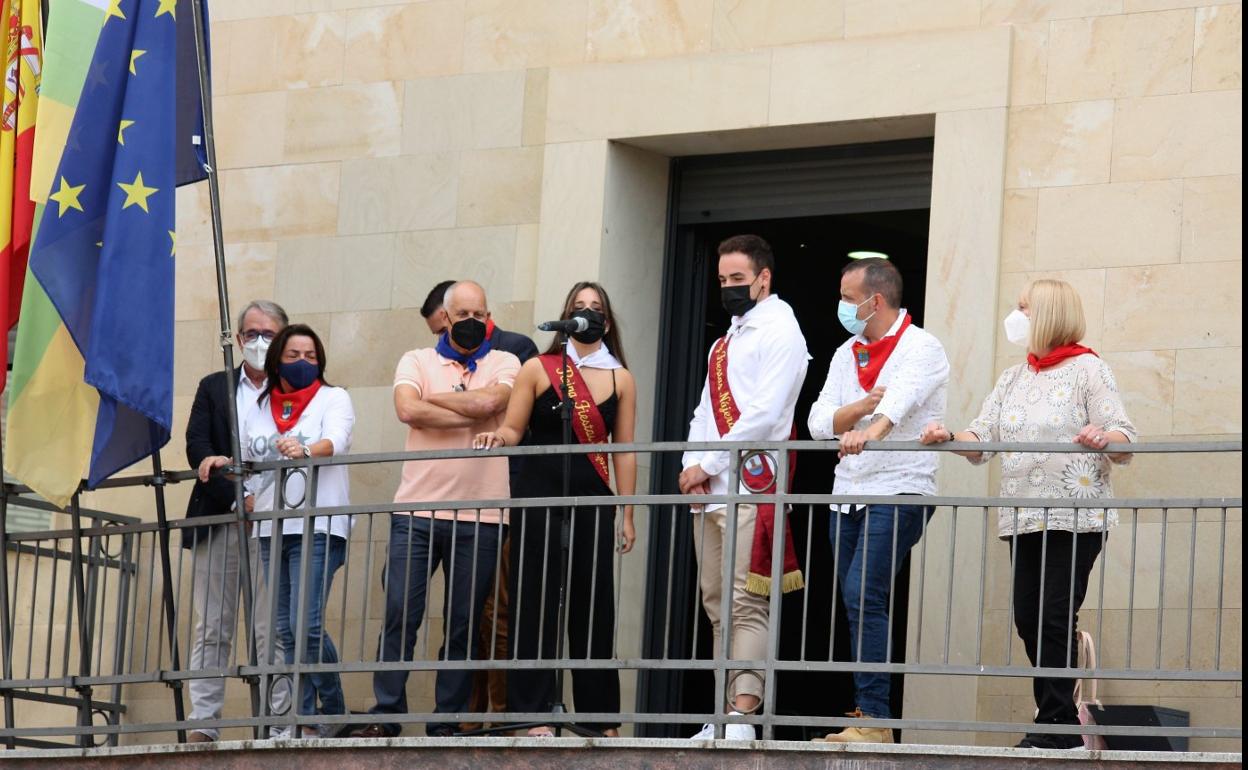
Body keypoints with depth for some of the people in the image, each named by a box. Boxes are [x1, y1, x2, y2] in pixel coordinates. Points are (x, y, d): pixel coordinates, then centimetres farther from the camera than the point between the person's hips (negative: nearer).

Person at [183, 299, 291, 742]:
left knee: (272, 631, -6)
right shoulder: (214, 387, 15)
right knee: (211, 630, 1)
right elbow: (196, 447, 3)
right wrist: (235, 495, -12)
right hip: (218, 521, 2)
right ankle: (202, 723, 1)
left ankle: (278, 725, -6)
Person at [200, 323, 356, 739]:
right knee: (285, 631, 2)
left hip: (317, 525, -5)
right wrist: (249, 501, 2)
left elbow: (336, 441, -16)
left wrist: (306, 450, -36)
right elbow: (249, 463, 21)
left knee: (305, 624, -17)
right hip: (272, 529, 5)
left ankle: (335, 713, -4)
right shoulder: (260, 409, 18)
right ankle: (306, 721, 5)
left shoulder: (333, 398, 4)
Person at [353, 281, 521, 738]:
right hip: (417, 511, 0)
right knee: (399, 615, -7)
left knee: (463, 624, 2)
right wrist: (474, 417, -9)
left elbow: (490, 401, -12)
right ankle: (386, 716, -2)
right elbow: (407, 410, -10)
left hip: (480, 516, 0)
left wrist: (433, 399, -1)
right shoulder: (417, 361, 10)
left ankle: (446, 722, 7)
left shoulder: (505, 364, 10)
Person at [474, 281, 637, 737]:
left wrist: (627, 514, 7)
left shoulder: (620, 379, 10)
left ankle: (599, 717, 6)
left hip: (592, 502, 2)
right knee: (535, 605, -4)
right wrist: (498, 438, -19)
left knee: (593, 607, 1)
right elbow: (513, 430, 5)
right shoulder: (538, 370, 6)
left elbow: (624, 451, 9)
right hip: (538, 498, -2)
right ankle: (533, 712, -4)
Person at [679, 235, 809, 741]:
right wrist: (693, 464, 2)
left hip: (751, 486, -9)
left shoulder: (779, 333, -4)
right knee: (718, 605, 7)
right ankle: (727, 713, 8)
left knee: (745, 605, -14)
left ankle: (742, 715, -20)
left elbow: (763, 414, -14)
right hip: (710, 490, 9)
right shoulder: (725, 343, 23)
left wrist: (709, 463, -12)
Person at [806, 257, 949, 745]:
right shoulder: (846, 354, 15)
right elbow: (818, 422, 6)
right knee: (858, 604, 6)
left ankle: (874, 718, -17)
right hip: (848, 493, 7)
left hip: (899, 490, -7)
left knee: (863, 598, -18)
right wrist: (865, 404, -13)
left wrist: (871, 429, -47)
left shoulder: (920, 348, -7)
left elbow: (903, 395, -28)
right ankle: (866, 720, 9)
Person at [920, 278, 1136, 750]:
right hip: (1024, 518, 6)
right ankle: (1063, 727, 9)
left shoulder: (1087, 370, 1)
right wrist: (948, 437, -9)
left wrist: (1103, 438, -28)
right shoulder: (1012, 380, 20)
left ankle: (1054, 728, -7)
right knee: (1029, 618, 2)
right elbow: (982, 440, 11)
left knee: (1056, 618, -11)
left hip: (1075, 517, -6)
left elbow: (1125, 442, -6)